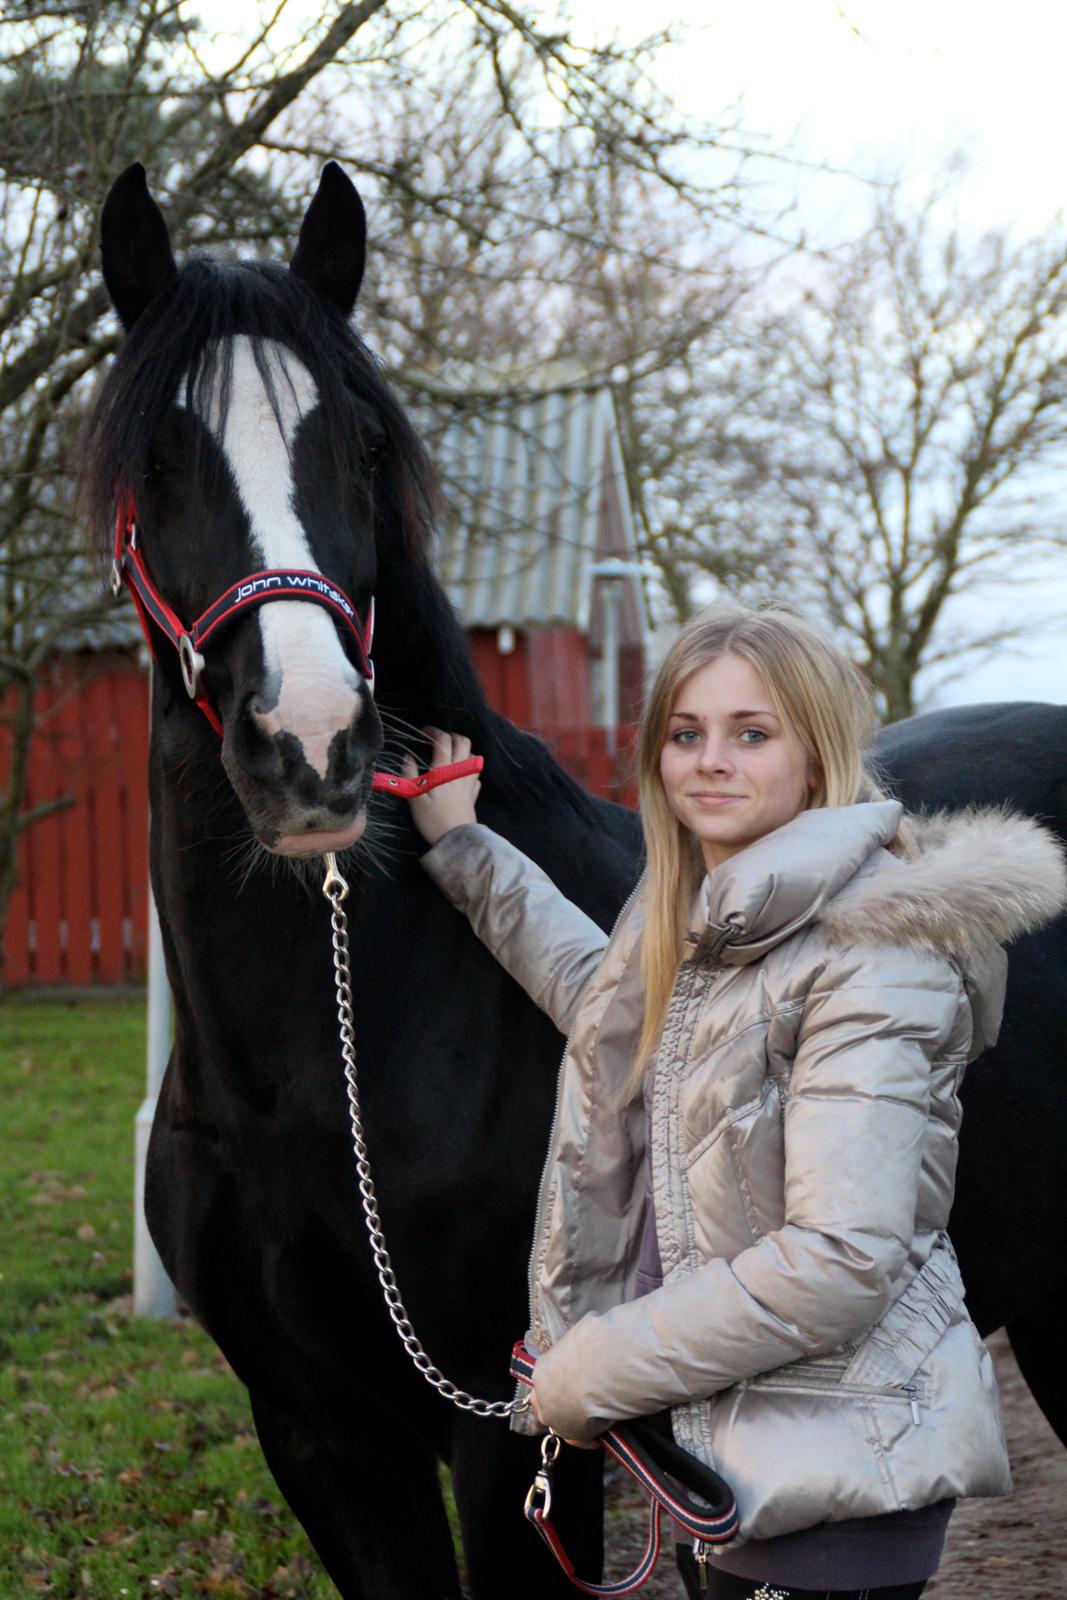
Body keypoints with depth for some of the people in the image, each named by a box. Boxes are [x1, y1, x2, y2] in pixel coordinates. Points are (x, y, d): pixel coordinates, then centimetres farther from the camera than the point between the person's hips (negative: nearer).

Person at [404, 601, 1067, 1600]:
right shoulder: (693, 921, 9)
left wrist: (592, 1373, -17)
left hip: (834, 1471, -8)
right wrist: (462, 848, 31)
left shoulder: (872, 949, -19)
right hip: (718, 1451, 9)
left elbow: (840, 1261, -25)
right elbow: (600, 996, 34)